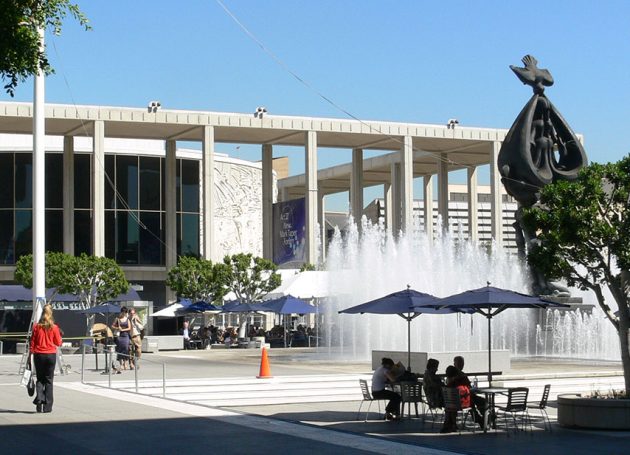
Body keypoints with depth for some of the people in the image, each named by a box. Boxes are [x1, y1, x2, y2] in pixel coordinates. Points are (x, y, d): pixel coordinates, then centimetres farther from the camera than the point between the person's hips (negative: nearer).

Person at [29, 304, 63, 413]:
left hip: (38, 355, 1)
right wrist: (59, 335, 19)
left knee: (40, 379, 14)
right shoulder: (54, 327, -6)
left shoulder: (36, 327, -4)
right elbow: (58, 343, 1)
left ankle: (39, 397, -13)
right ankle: (47, 406, 6)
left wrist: (31, 353, 8)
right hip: (51, 355, -1)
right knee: (48, 380, 6)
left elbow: (32, 342, 0)